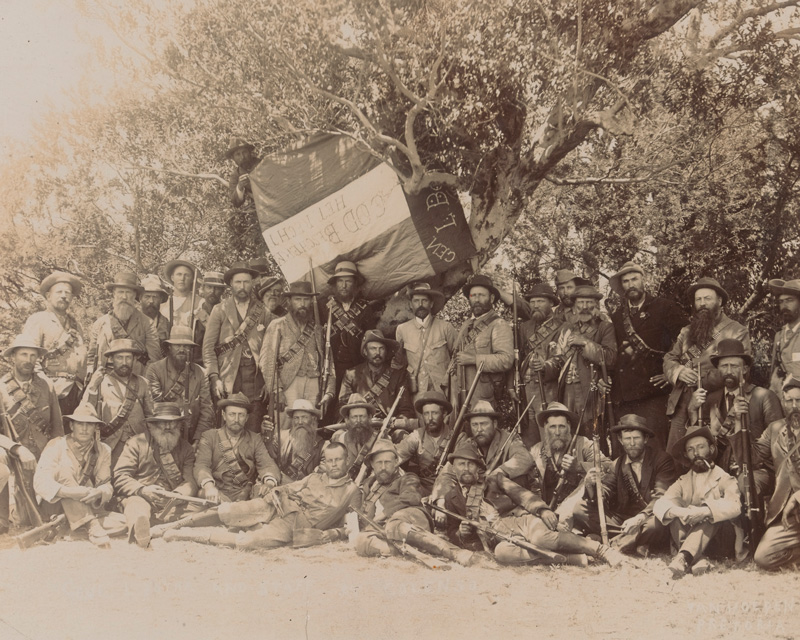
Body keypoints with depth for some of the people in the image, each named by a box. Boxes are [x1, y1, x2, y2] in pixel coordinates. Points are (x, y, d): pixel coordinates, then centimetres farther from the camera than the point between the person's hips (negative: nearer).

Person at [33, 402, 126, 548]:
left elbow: (106, 485, -2)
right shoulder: (57, 446, -6)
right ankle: (93, 528, -40)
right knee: (65, 468, -29)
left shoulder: (103, 451, 6)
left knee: (121, 523, -22)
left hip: (88, 508, 3)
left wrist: (98, 493, -27)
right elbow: (40, 482, -19)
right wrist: (67, 491, -37)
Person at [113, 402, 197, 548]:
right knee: (138, 505, -36)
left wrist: (177, 494, -18)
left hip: (172, 501, 1)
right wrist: (142, 490, -16)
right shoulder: (136, 443, 15)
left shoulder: (185, 448, 20)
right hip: (138, 496, -1)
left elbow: (191, 481, 6)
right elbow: (120, 477, 4)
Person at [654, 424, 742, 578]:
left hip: (719, 539, -2)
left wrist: (704, 512, -33)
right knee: (674, 516, -23)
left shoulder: (724, 479, 8)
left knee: (712, 514, -30)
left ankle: (683, 558, -49)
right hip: (688, 537, 2)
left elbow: (734, 506, -15)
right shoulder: (682, 482, 16)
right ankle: (697, 559, -45)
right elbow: (660, 505, -4)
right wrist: (681, 512, -28)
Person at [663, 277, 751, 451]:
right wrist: (679, 371, -8)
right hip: (682, 405, 5)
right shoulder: (686, 332, 22)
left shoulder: (737, 332, 2)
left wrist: (700, 379, -14)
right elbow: (669, 359, 16)